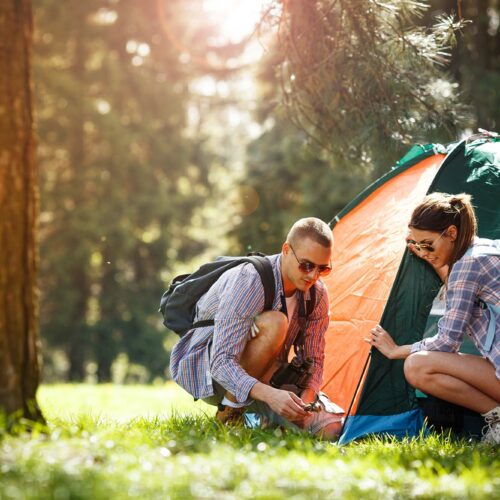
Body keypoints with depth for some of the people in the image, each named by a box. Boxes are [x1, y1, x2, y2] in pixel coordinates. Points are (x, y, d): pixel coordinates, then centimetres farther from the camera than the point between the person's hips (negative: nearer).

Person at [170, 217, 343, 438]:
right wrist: (269, 394, -50)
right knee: (273, 323, -35)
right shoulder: (248, 281, -30)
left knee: (329, 428, -14)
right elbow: (221, 362, -35)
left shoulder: (317, 295, -8)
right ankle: (229, 412, -20)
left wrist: (306, 398, -24)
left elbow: (314, 360, -1)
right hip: (204, 370, -6)